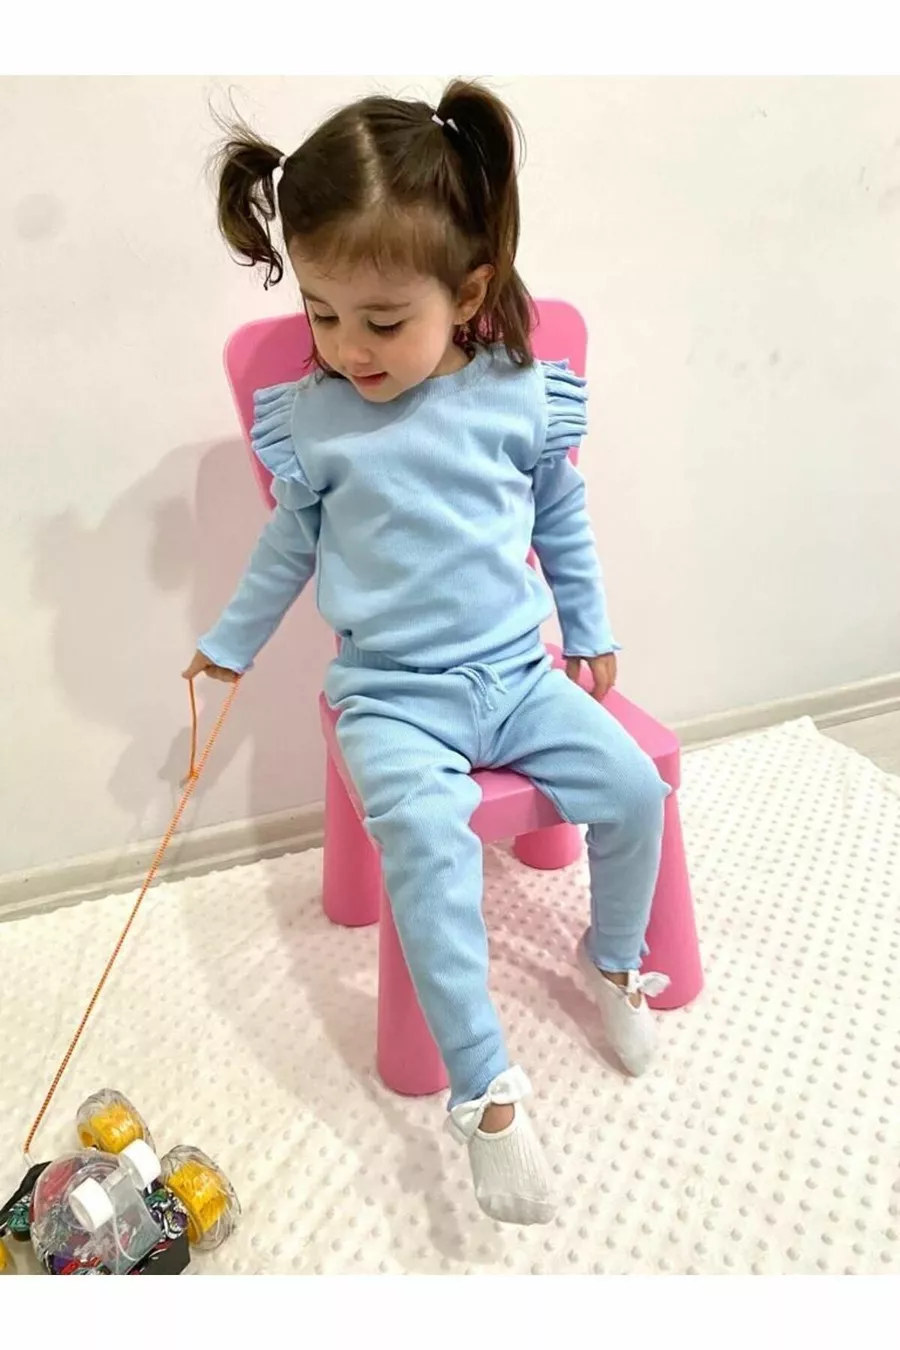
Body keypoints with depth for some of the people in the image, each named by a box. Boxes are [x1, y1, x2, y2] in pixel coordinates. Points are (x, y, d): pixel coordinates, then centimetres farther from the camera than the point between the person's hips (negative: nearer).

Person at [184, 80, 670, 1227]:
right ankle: (484, 1089, -10)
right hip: (392, 694, -2)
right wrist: (230, 642, 22)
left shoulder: (522, 396, -2)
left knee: (633, 787, -9)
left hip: (519, 673, 3)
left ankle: (612, 960, 22)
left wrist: (591, 633, 19)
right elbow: (289, 543, 12)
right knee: (428, 840, -27)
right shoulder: (308, 418, -3)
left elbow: (564, 524, 12)